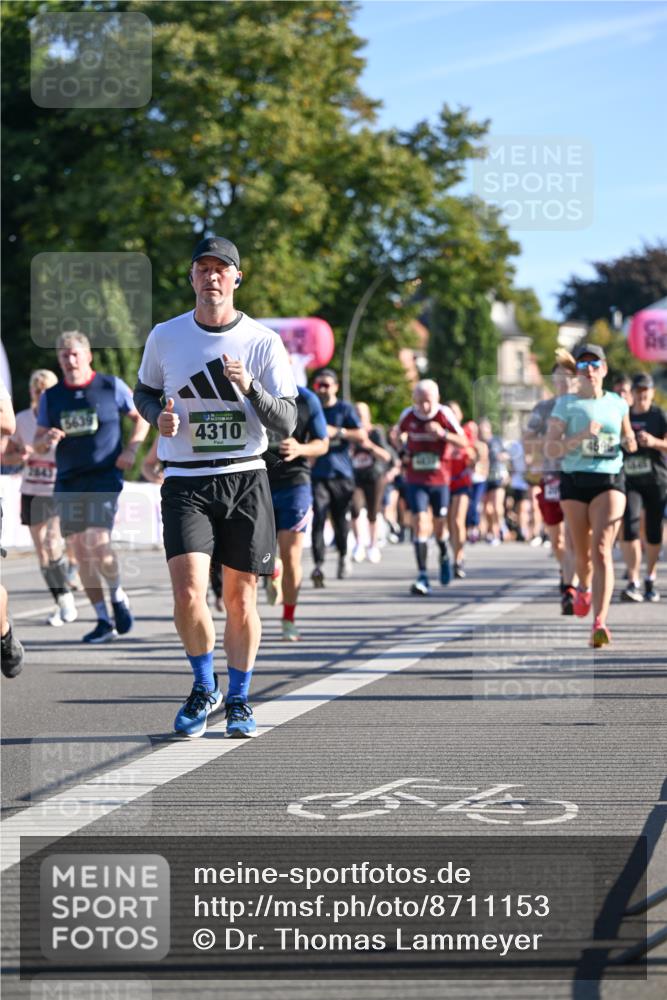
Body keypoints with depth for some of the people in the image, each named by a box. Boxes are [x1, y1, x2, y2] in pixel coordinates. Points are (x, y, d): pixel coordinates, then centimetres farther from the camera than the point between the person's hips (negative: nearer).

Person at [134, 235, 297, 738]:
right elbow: (145, 392, 19)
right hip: (185, 483, 0)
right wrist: (160, 417, -3)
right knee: (189, 593, -15)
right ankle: (204, 689, 10)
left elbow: (287, 422, -4)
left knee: (240, 599, 5)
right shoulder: (165, 337, 3)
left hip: (245, 479, 0)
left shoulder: (264, 342, -2)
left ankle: (239, 701, 24)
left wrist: (250, 388, -22)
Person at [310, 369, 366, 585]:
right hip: (317, 474, 1)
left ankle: (343, 555, 35)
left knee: (340, 519, 8)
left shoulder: (345, 409, 4)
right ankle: (318, 565, -22)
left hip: (341, 473, -1)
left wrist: (337, 431, -14)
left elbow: (361, 436, -5)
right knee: (318, 517, -15)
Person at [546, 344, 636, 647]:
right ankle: (584, 588, 48)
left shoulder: (618, 404, 9)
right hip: (575, 481, 0)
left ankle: (599, 623, -26)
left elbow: (627, 436, 27)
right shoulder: (565, 404, 0)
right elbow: (550, 449, -7)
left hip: (610, 480, 0)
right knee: (583, 553, 11)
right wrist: (581, 436, -21)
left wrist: (630, 442, 3)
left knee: (602, 549, -17)